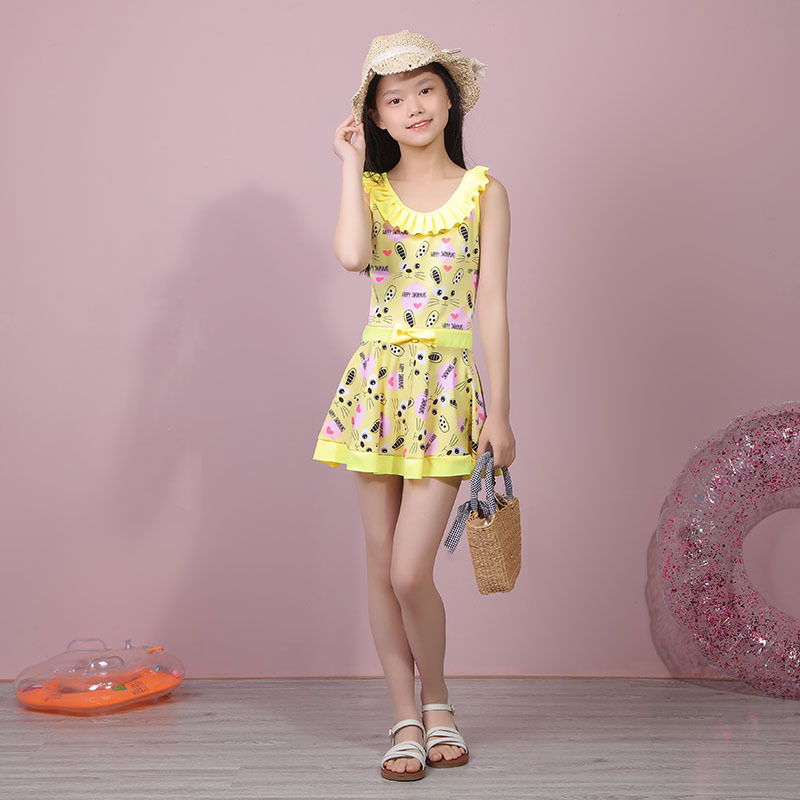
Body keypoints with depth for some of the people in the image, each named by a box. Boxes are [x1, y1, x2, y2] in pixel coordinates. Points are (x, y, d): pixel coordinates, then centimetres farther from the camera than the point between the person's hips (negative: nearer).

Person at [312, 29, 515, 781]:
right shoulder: (368, 188, 7)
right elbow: (351, 254, -16)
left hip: (447, 386, -3)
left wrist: (500, 413, -3)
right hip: (378, 379, 3)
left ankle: (437, 703, 17)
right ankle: (406, 720, 19)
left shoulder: (483, 192, 3)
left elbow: (492, 306, 0)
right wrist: (352, 163, -5)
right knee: (380, 566, 5)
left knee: (410, 572, -9)